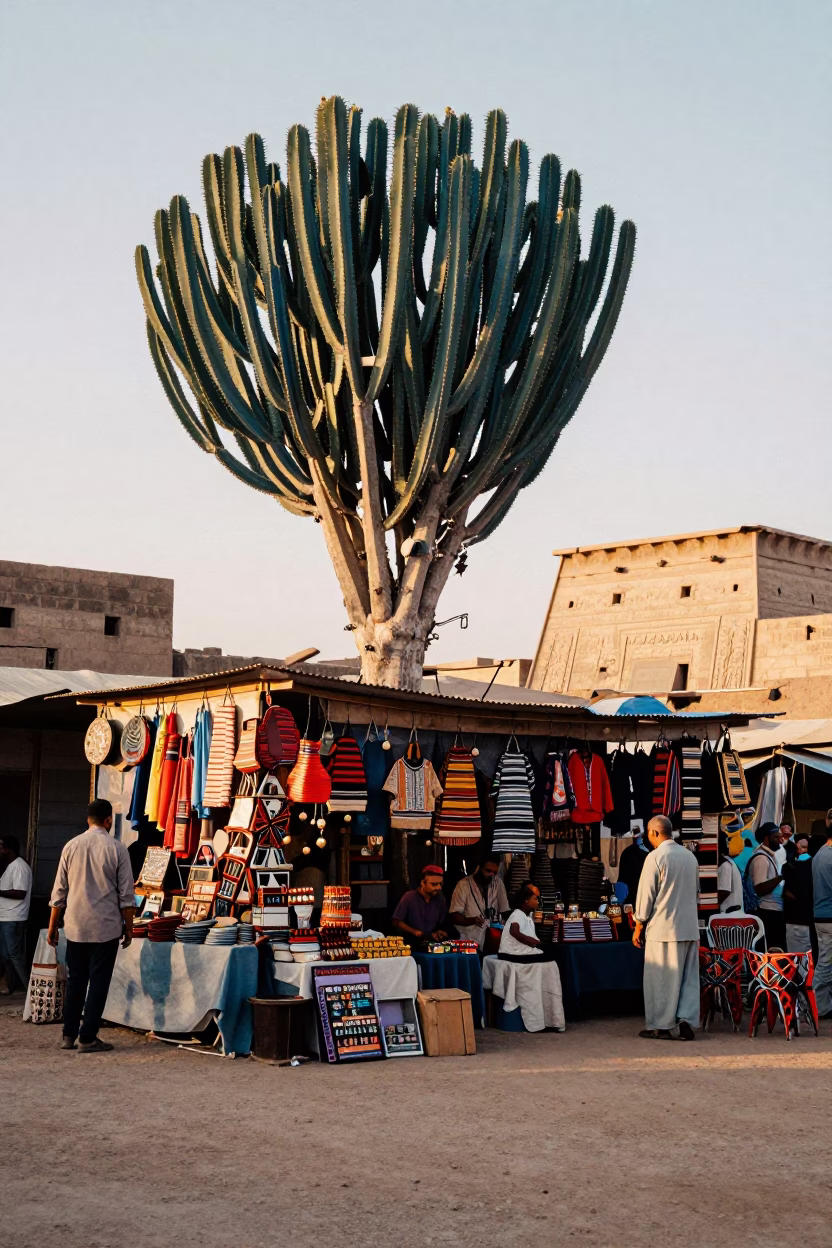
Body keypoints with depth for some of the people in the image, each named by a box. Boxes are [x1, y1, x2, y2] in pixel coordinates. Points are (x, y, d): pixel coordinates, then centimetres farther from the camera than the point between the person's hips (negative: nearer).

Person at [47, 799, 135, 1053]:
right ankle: (87, 1039, 3)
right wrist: (129, 927, 5)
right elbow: (126, 894, -5)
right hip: (106, 927, -3)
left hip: (75, 926, 3)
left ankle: (69, 1035, 16)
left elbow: (59, 891, 5)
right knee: (98, 982, 3)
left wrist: (52, 926, 13)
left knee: (75, 980, 13)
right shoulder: (117, 849, -7)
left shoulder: (71, 846, 2)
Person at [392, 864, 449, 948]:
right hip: (411, 943, -3)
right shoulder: (409, 897, -6)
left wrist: (439, 934, -9)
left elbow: (442, 925, 14)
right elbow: (396, 923, -5)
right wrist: (414, 932, -17)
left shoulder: (441, 900, 5)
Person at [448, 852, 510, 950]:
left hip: (488, 942, 3)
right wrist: (473, 920, -29)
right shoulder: (464, 884, -9)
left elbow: (505, 911, 9)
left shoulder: (498, 883, 2)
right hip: (466, 942, -3)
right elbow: (453, 916, -13)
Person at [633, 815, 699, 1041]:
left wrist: (639, 927, -1)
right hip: (689, 927, 6)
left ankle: (660, 1026, 7)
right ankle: (687, 1021, 4)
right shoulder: (690, 856, 9)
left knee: (661, 979, 2)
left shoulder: (655, 857, -11)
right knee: (688, 976, 9)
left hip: (662, 927, -6)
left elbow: (646, 895, -9)